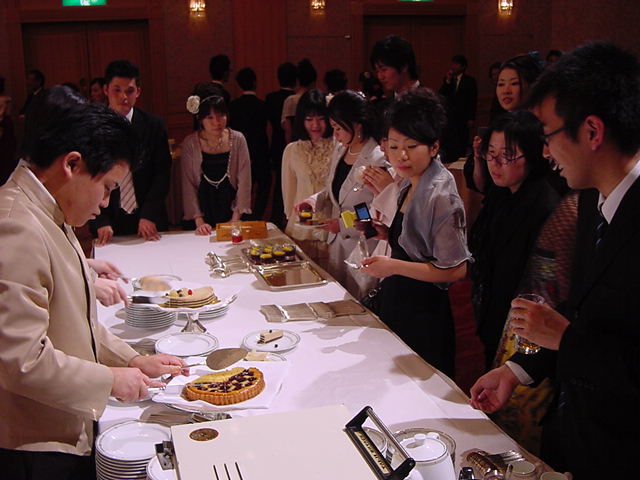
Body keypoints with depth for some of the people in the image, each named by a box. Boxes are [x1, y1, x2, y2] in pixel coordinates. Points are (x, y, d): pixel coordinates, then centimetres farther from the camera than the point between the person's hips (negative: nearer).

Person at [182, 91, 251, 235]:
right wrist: (199, 221, -13)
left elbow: (244, 181, -5)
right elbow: (188, 185, -6)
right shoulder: (190, 144, -5)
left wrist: (235, 220, -11)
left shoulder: (237, 140, -4)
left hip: (229, 209, 1)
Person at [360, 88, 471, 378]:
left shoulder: (441, 196, -21)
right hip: (398, 306, 9)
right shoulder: (410, 186, 7)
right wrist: (385, 233, 3)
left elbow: (456, 269, -22)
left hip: (423, 315, -9)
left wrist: (394, 266, -23)